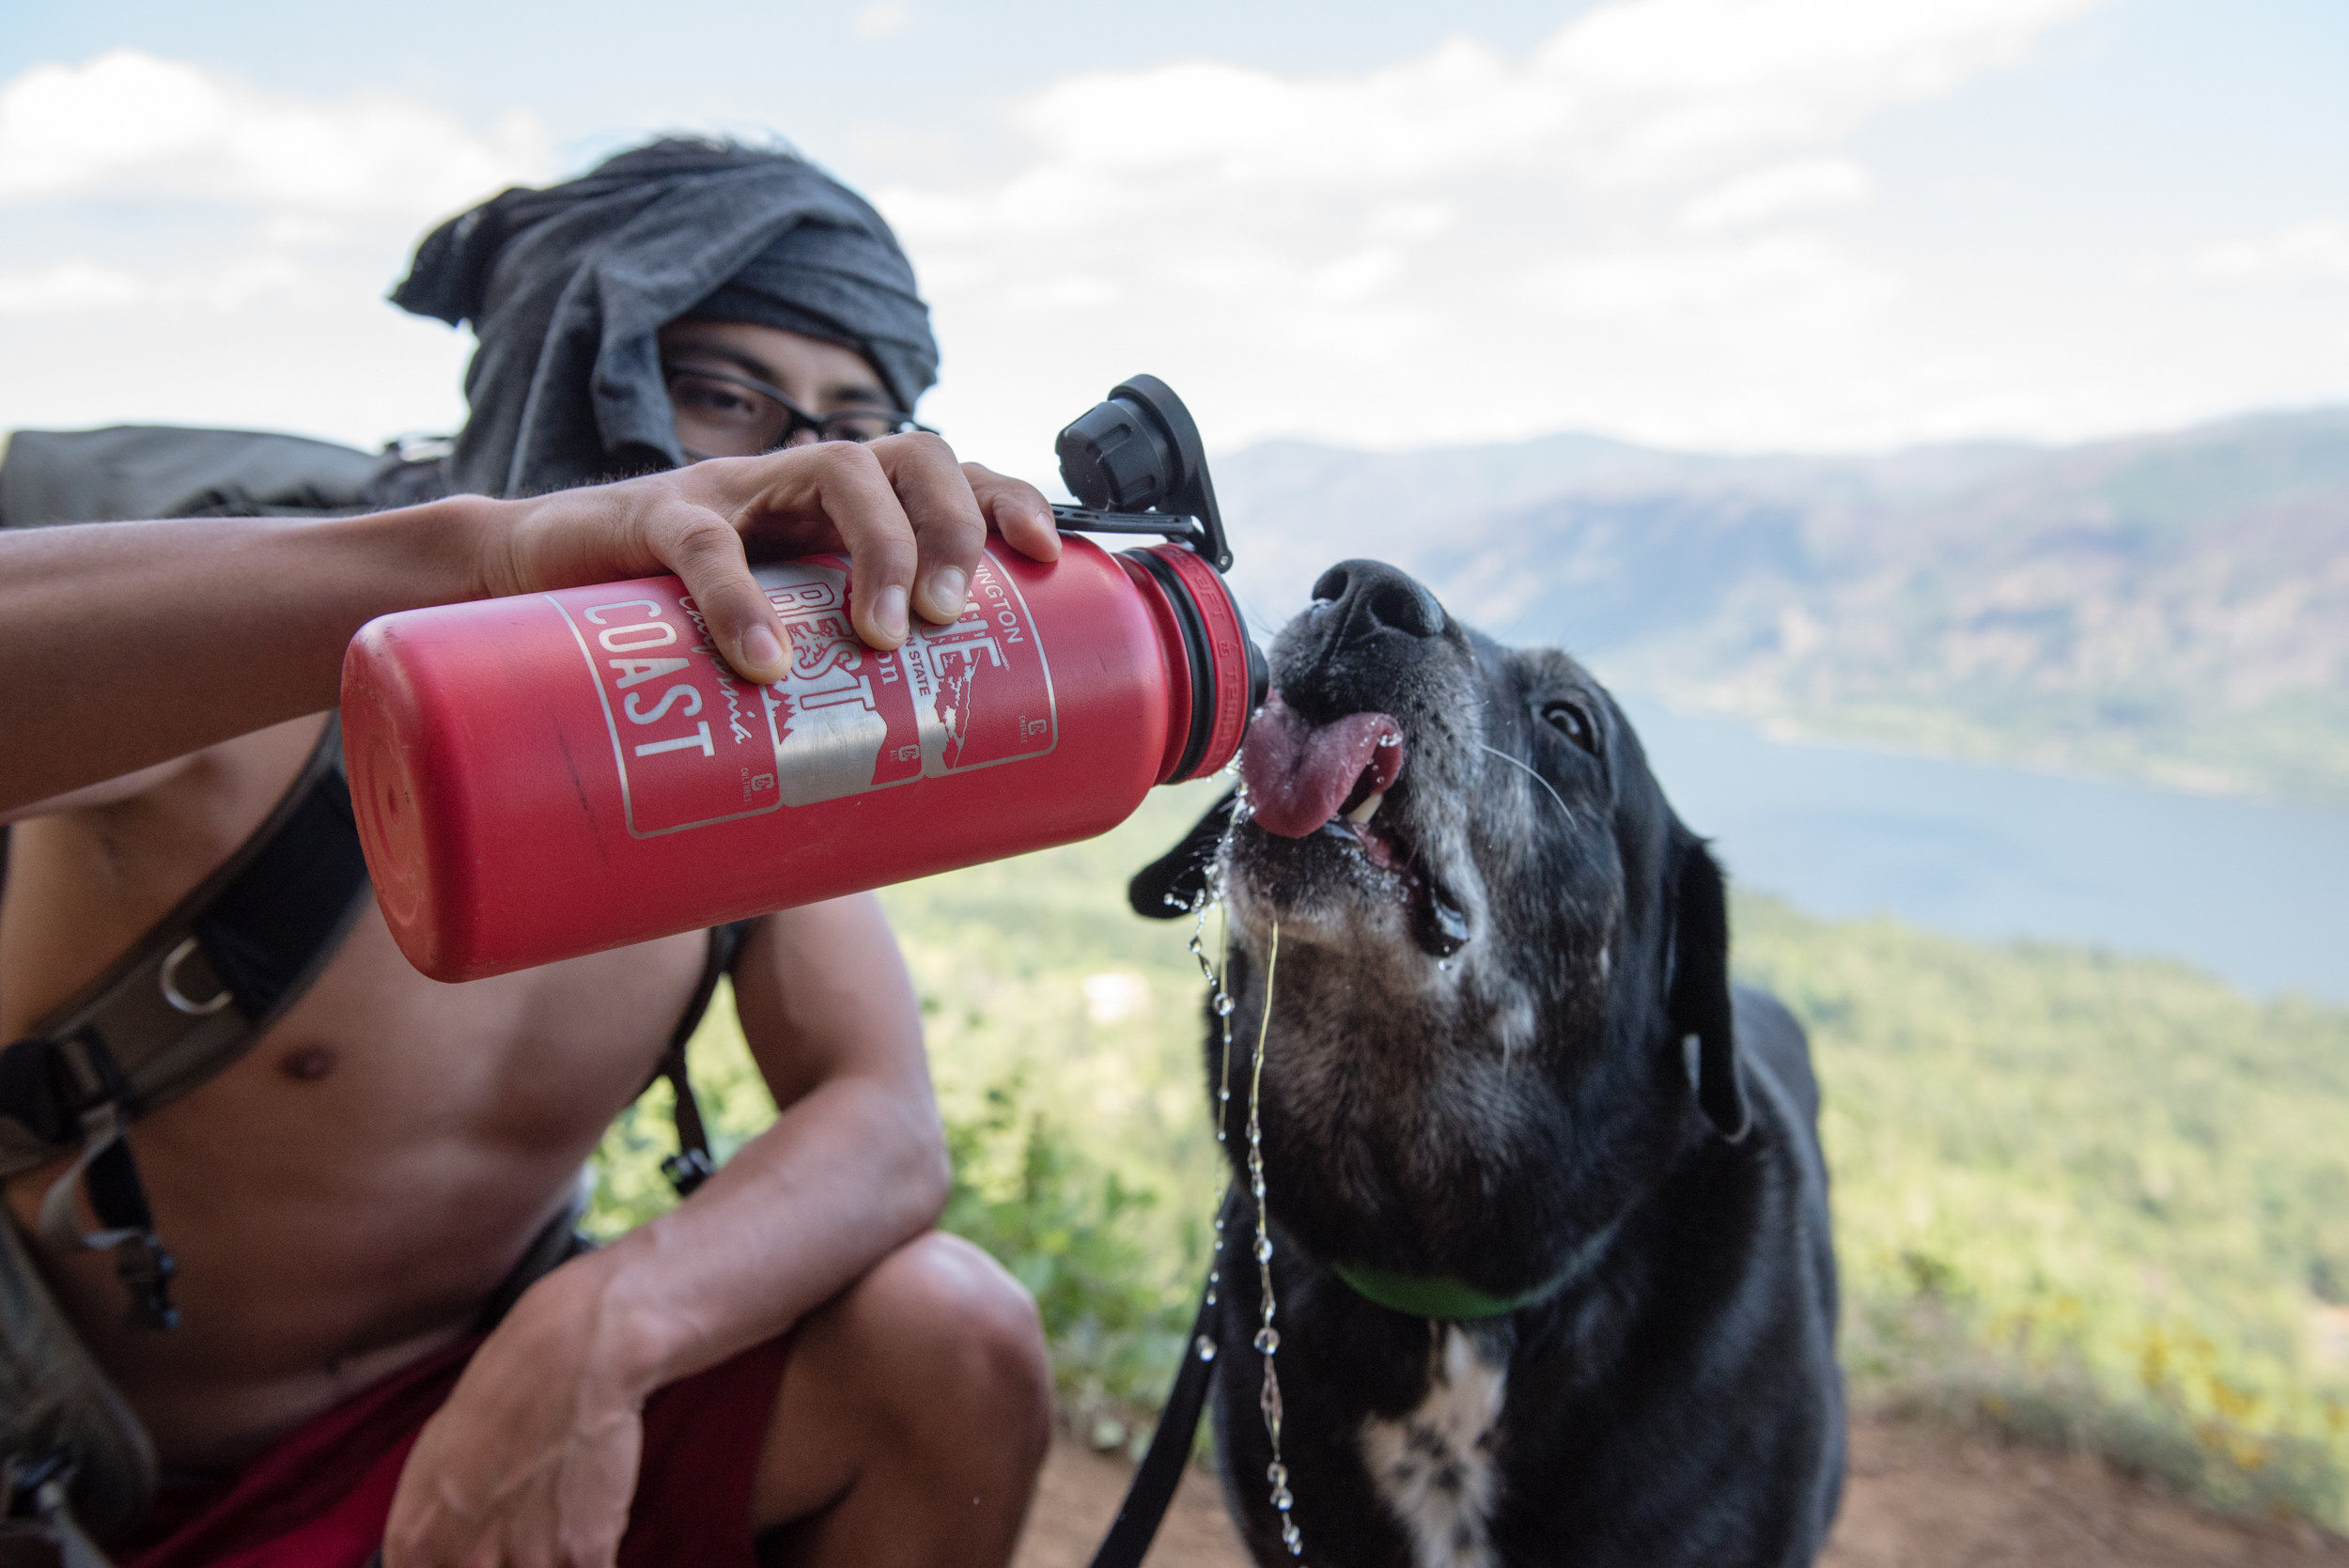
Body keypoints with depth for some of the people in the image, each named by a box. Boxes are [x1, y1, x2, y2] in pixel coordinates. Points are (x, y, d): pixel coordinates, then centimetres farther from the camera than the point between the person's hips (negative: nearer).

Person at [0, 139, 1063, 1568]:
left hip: (474, 1417, 4)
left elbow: (886, 1132, -15)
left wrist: (598, 1334, -32)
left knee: (950, 1344, -16)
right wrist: (488, 549, -57)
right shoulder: (247, 697, -20)